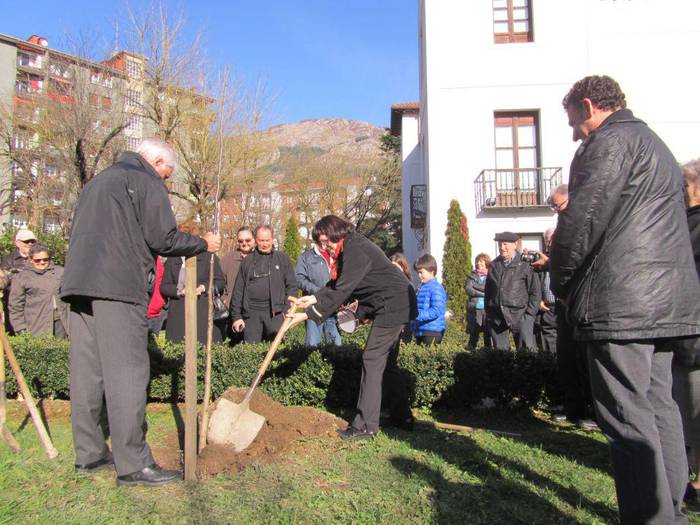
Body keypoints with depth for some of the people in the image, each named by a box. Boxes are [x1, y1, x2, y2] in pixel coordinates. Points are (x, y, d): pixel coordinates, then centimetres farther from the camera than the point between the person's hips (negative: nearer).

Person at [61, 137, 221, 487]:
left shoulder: (97, 182, 27)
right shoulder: (146, 182, 1)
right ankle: (133, 464, -5)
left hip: (79, 285, 9)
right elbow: (163, 239, -8)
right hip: (119, 287, -9)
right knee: (127, 373, -8)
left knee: (86, 372, 10)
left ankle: (89, 454, 18)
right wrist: (203, 244, 6)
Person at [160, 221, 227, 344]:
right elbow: (164, 286, 10)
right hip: (178, 315, 2)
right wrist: (180, 291, -9)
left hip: (204, 314, -2)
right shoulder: (172, 260, 15)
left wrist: (204, 287, -10)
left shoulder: (209, 257, 9)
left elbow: (221, 281, 7)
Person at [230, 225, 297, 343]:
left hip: (275, 312, -1)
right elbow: (238, 290, 10)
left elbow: (291, 286, 7)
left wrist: (289, 310, -4)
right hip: (251, 312, 1)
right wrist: (236, 316, 4)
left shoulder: (282, 259, 9)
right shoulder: (247, 261, 11)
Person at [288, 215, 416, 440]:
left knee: (372, 361, -9)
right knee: (386, 362, 16)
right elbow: (336, 285, 14)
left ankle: (366, 426, -4)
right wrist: (311, 298, 1)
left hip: (393, 305, -11)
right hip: (393, 306, 11)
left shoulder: (356, 250, -21)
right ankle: (402, 416, 25)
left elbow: (340, 292, -25)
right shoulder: (350, 248, 11)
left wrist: (307, 314, -24)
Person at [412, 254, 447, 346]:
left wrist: (418, 315, -27)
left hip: (432, 332, -9)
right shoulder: (422, 288, 14)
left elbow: (436, 311, -22)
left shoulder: (436, 288, -13)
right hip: (420, 331, 9)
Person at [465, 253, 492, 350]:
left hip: (488, 308, 0)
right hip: (475, 308, 0)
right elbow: (468, 289, -3)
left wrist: (476, 287, -9)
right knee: (474, 331, 0)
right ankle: (471, 347, 9)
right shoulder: (472, 275, 9)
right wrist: (483, 293, -10)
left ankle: (488, 347, 15)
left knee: (487, 331, 4)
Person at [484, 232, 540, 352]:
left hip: (519, 316, -4)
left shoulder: (525, 265, -2)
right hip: (496, 317, 4)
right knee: (500, 351, 7)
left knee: (527, 350, -7)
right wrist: (488, 313, 11)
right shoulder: (494, 265, 12)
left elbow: (535, 292, 0)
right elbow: (487, 291, 16)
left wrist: (529, 314, -6)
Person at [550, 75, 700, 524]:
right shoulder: (656, 145, 26)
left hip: (620, 301, -10)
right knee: (659, 407, 14)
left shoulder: (609, 142, -6)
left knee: (628, 418, -7)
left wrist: (561, 284, -1)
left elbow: (581, 220, -14)